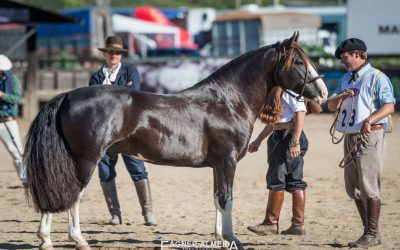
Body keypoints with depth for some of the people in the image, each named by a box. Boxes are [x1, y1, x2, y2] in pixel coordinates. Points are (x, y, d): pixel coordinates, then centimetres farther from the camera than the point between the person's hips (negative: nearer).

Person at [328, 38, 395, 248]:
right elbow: (331, 106, 15)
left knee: (368, 187, -9)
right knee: (353, 188, 10)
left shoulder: (376, 77, -6)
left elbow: (389, 106, -14)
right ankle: (368, 229, 18)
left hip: (370, 137, -8)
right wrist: (340, 97, -6)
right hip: (350, 137, 8)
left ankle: (372, 234, -6)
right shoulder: (346, 79, 18)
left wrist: (370, 120, -29)